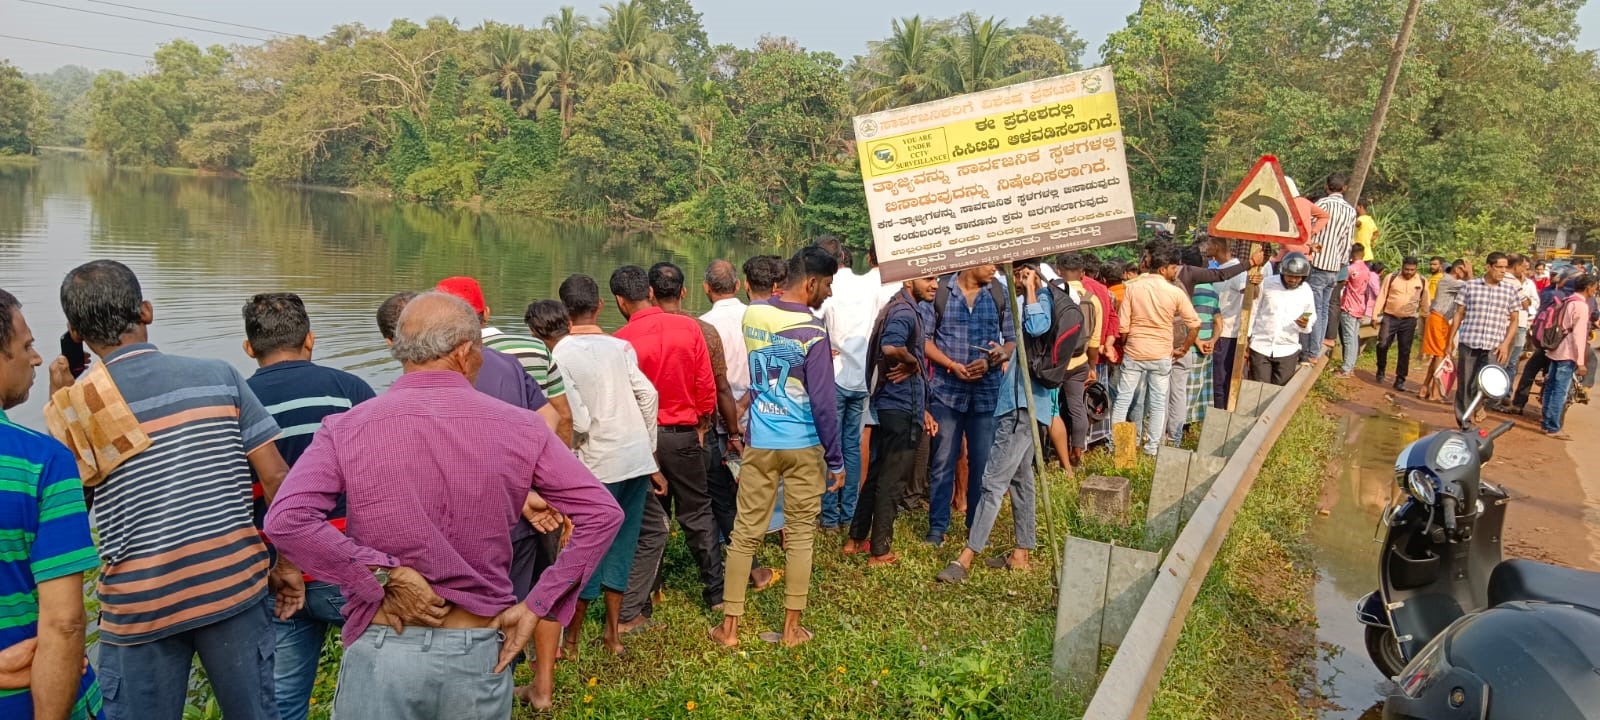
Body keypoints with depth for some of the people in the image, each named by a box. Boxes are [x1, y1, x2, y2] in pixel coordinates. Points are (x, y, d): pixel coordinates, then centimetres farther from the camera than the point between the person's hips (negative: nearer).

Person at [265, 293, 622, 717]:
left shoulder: (348, 430, -6)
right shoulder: (520, 429, -4)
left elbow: (285, 519, -20)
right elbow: (603, 514, -5)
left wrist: (384, 575, -13)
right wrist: (536, 607, -4)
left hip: (382, 652, -1)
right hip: (480, 654, 1)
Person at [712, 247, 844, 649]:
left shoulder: (751, 315, 1)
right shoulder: (813, 333, -16)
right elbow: (822, 402, -15)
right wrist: (836, 459, -5)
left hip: (759, 443, 4)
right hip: (803, 447, -4)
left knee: (745, 532, 9)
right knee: (800, 534, 9)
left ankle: (729, 626, 15)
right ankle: (791, 628, 16)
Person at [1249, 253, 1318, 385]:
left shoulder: (1306, 291, 0)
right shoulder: (1267, 284, -5)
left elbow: (1312, 318, 9)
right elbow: (1253, 312, 2)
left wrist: (1306, 324, -16)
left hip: (1287, 350, 1)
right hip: (1260, 347, -1)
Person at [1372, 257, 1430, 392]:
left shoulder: (1422, 282, 4)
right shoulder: (1391, 278, -1)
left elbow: (1424, 303, 9)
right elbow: (1381, 297, 0)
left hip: (1409, 320, 1)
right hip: (1390, 317, -1)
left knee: (1405, 351, 3)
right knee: (1382, 345, -11)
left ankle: (1400, 380, 11)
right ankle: (1381, 370, 15)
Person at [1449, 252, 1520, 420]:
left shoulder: (1511, 289, 5)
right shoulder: (1470, 286, 4)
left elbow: (1514, 320, 8)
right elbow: (1459, 314, 9)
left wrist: (1505, 344, -2)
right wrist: (1451, 338, 6)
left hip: (1494, 346, 0)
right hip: (1468, 343, 0)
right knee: (1464, 384, 4)